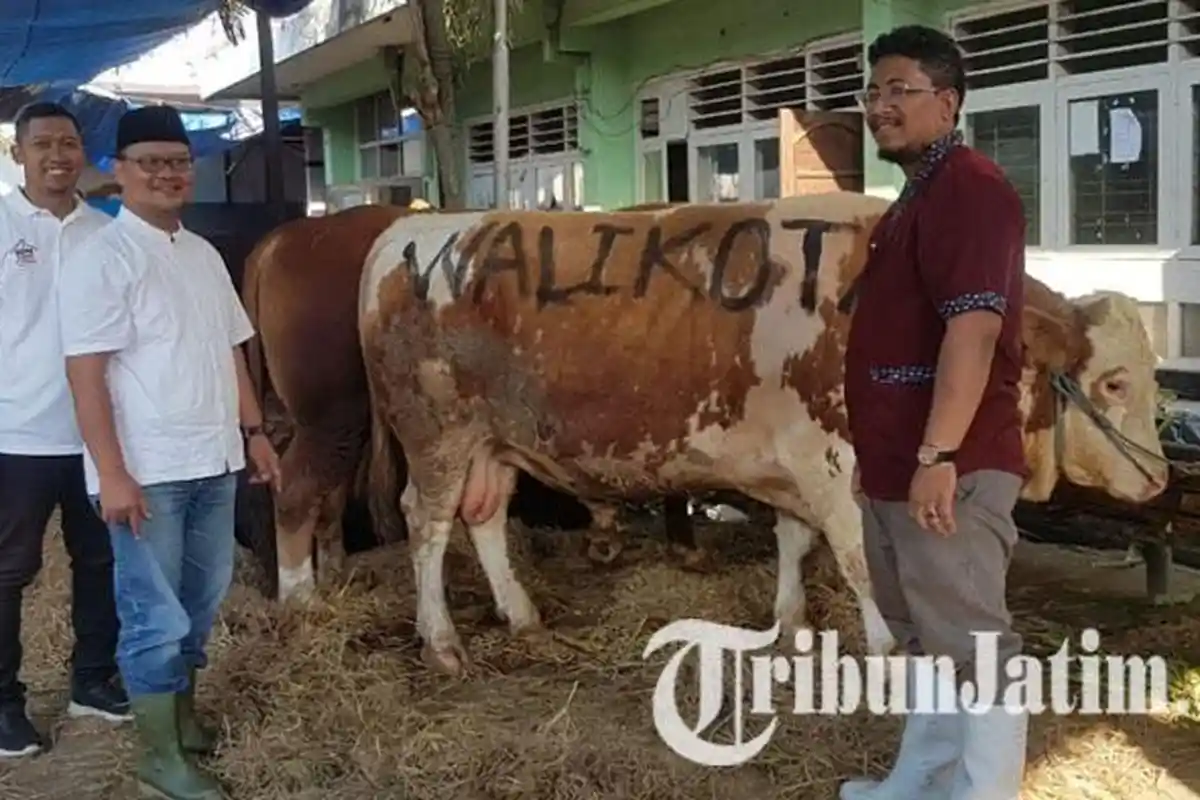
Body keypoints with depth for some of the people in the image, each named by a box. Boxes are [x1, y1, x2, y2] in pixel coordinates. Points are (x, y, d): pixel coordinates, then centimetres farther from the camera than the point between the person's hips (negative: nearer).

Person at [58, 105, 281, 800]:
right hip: (146, 471, -7)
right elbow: (86, 373, -16)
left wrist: (255, 432, 15)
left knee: (201, 599, 17)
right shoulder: (102, 259, -11)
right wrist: (113, 474, -20)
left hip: (214, 462, 7)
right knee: (157, 613, 1)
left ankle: (184, 715, 35)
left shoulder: (204, 255, 11)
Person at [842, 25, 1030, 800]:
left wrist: (938, 455, -27)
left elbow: (974, 327, -23)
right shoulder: (917, 197, 19)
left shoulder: (969, 187, -13)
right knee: (928, 638, 19)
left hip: (948, 466, -11)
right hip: (898, 463, 11)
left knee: (973, 644, -2)